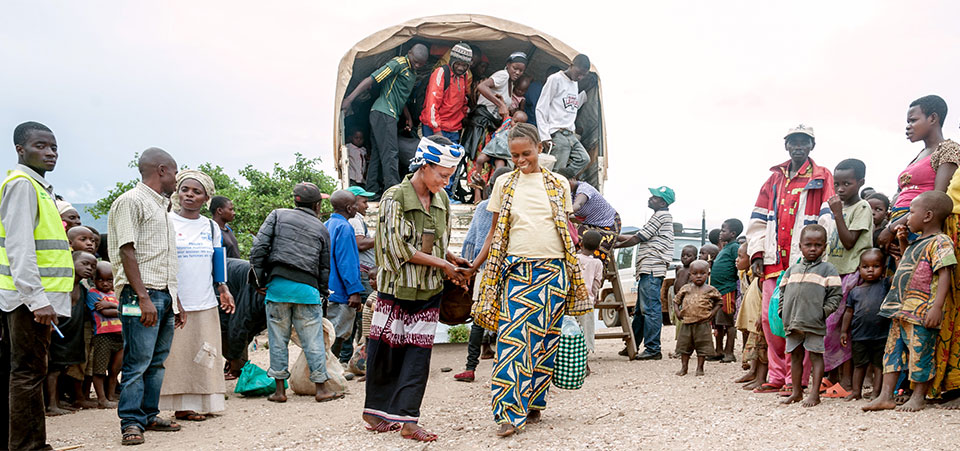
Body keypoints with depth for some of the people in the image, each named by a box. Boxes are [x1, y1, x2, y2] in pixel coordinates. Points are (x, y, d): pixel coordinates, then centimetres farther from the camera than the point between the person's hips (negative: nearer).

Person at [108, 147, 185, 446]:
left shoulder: (162, 207, 23)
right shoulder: (131, 201, -5)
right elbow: (127, 252, -13)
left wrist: (177, 302, 21)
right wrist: (143, 297, -20)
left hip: (165, 295, 9)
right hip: (141, 293, -9)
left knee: (157, 360, 10)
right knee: (138, 361, -7)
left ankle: (149, 415, 18)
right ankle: (131, 422, 0)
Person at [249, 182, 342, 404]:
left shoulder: (278, 215, 11)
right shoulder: (321, 229, 15)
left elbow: (259, 247, 1)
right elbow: (324, 268, 17)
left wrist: (261, 280, 5)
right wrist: (322, 292, 27)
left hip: (278, 284, 0)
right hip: (307, 288, 0)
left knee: (278, 338, 6)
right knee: (313, 340, 5)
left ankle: (280, 390, 10)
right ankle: (321, 389, 9)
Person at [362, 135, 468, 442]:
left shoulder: (442, 199, 7)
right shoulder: (395, 197, -11)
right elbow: (400, 249, -15)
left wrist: (451, 261, 1)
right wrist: (442, 264, -13)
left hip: (429, 291, 5)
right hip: (396, 289, -5)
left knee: (418, 353, 1)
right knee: (386, 351, 3)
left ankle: (407, 420, 4)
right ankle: (375, 411, 21)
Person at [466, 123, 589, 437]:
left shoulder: (559, 184, 9)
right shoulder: (504, 184, 9)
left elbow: (566, 230, 13)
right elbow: (495, 233, 12)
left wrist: (572, 275, 11)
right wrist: (472, 267, 5)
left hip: (553, 270, 1)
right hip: (517, 270, 0)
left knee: (545, 339, 2)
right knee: (512, 337, -10)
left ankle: (533, 405, 14)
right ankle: (511, 413, -9)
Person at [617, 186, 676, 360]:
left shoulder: (661, 215, -7)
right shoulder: (660, 217, 24)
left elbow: (639, 238, -8)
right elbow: (640, 237, 25)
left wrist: (617, 245, 2)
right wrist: (617, 238, 23)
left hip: (652, 268, -11)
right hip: (647, 269, 11)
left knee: (651, 309, -11)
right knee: (640, 310, 14)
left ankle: (653, 350, -10)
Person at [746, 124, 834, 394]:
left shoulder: (822, 178, 7)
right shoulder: (774, 179, 19)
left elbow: (828, 219, -3)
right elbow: (758, 219, 18)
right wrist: (757, 254, 8)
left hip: (804, 261, -5)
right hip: (774, 261, 5)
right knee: (770, 316, 4)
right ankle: (777, 375, 13)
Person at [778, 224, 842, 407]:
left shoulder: (827, 269, 0)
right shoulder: (792, 270, 13)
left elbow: (836, 295, -4)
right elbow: (783, 292, 18)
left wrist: (823, 312, -11)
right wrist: (783, 312, 7)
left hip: (814, 323, -5)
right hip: (792, 323, 5)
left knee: (816, 355, 0)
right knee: (795, 356, 11)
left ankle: (814, 393, 5)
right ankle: (796, 392, 21)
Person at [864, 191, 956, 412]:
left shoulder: (939, 242, -11)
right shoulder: (917, 241, 18)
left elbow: (945, 274, -18)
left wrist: (937, 307, -26)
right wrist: (903, 242, 21)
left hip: (920, 312, -9)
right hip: (901, 310, 9)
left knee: (920, 354, 0)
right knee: (893, 350, 7)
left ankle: (919, 397, 13)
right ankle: (886, 396, 10)